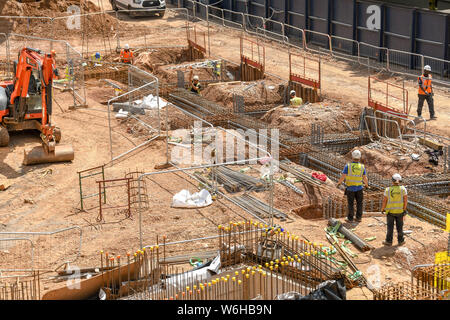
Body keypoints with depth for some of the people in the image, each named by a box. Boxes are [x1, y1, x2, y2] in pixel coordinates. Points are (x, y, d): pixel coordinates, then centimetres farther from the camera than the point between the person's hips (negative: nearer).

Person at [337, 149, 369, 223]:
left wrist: (339, 183, 5)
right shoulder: (362, 167, -6)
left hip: (350, 188, -2)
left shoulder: (348, 166, -14)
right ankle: (358, 217, 19)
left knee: (350, 204, 9)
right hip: (359, 188, 2)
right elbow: (365, 178, -4)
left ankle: (350, 218, 14)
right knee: (359, 203, 15)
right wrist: (366, 184, 15)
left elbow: (343, 177, -13)